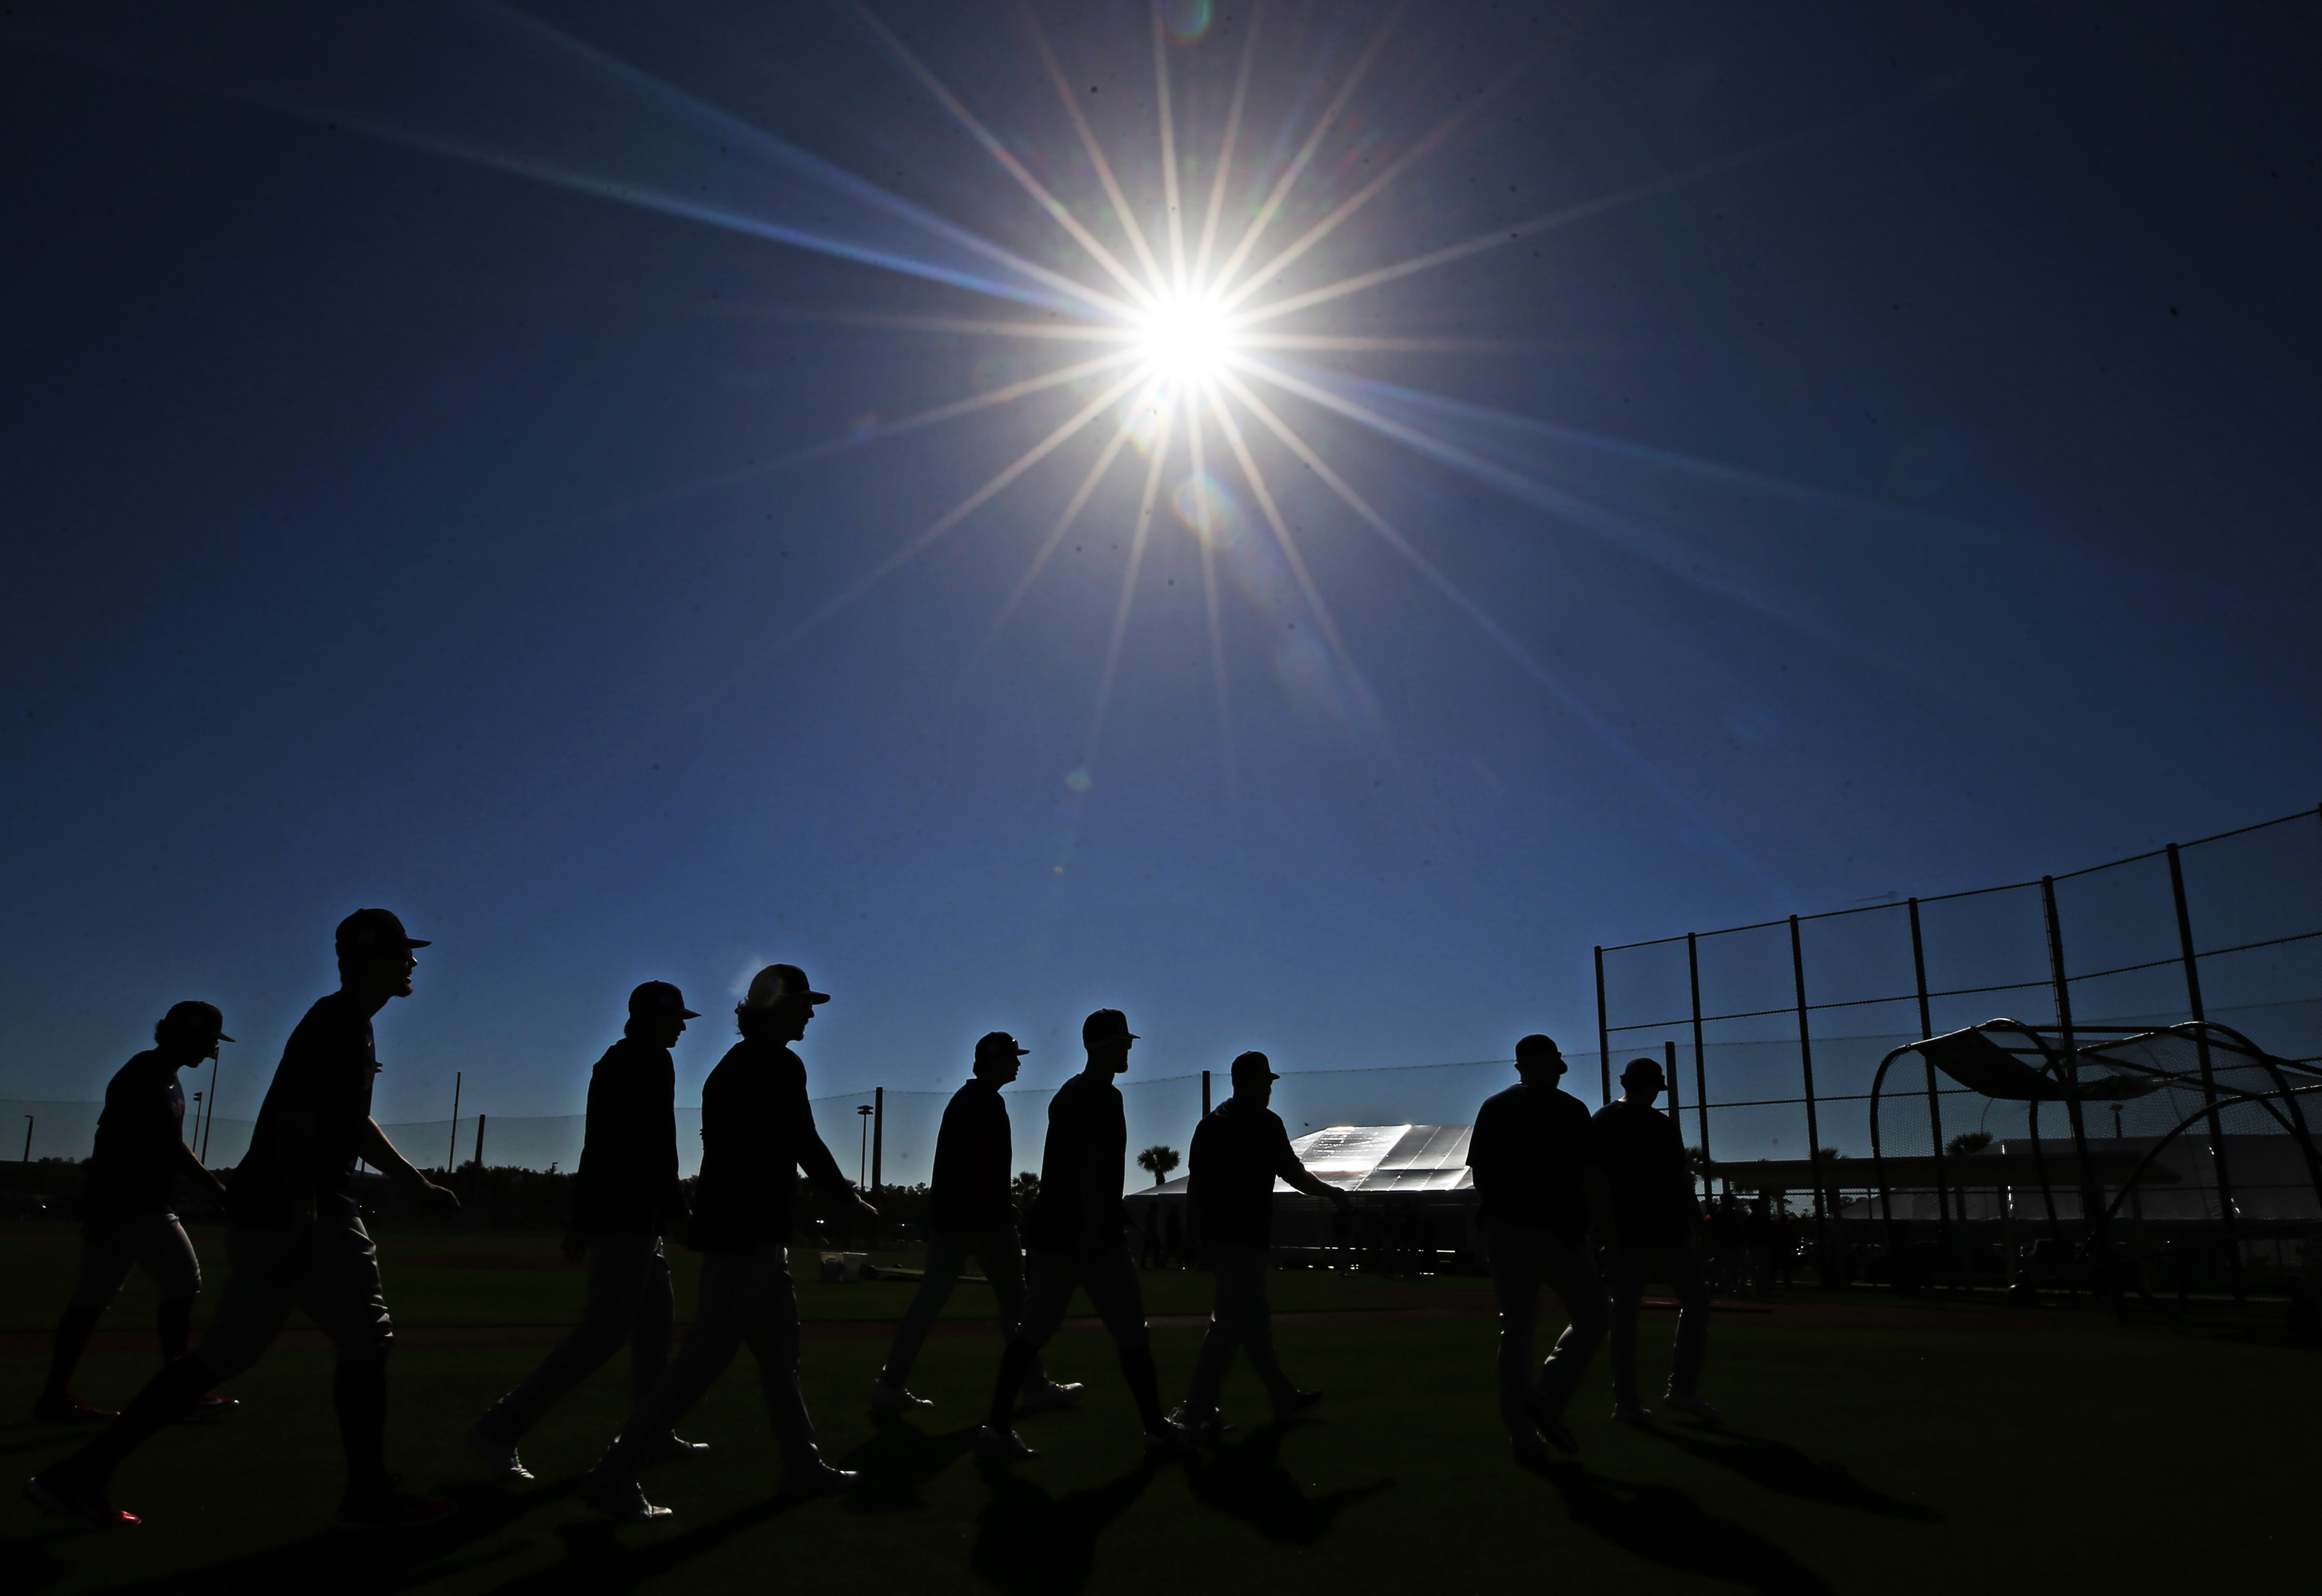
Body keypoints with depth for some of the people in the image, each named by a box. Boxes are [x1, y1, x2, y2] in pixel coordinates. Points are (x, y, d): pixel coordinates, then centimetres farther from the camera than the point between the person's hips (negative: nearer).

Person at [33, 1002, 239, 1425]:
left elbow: (173, 1144, 23)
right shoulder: (142, 1076, -16)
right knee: (183, 1283, -6)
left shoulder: (168, 1079, 16)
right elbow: (110, 1142, -22)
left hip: (141, 1202, 10)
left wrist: (212, 1183, 20)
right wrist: (102, 1208, -25)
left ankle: (55, 1398, 16)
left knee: (94, 1296, 11)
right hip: (128, 1201, -10)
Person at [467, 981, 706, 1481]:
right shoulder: (653, 1062, -10)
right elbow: (658, 1143, -19)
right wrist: (676, 1208, -17)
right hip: (631, 1215, -10)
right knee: (604, 1333, -10)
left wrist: (580, 1216, 20)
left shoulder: (611, 1062, 18)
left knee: (656, 1318, 15)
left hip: (602, 1209, 10)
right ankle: (499, 1430, -9)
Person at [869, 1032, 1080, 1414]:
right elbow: (986, 1165, -19)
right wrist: (997, 1223, -22)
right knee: (1014, 1300, 0)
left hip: (947, 1214, 9)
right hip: (982, 1215, -9)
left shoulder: (962, 1099, 19)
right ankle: (1036, 1387, 7)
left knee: (930, 1297, 7)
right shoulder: (988, 1103, -11)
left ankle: (891, 1385, 3)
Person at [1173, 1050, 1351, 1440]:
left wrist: (1198, 1228, 19)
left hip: (1214, 1230, 9)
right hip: (1245, 1233, -9)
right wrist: (1333, 1194, 10)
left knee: (1253, 1318, 16)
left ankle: (1285, 1398, 25)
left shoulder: (1210, 1122, 14)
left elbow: (1194, 1182, 13)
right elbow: (1294, 1175, -6)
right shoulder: (1264, 1123, -8)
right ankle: (1196, 1410, -9)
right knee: (1231, 1321, -7)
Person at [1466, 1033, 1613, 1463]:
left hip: (1501, 1230, 5)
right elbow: (1590, 1178, -10)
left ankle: (1522, 1434, 8)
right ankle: (1549, 1397, -8)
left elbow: (1479, 1174, 11)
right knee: (1591, 1316, 10)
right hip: (1557, 1232, -5)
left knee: (1515, 1328, 10)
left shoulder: (1492, 1109, 10)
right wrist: (1609, 1234, -5)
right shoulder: (1569, 1110, -5)